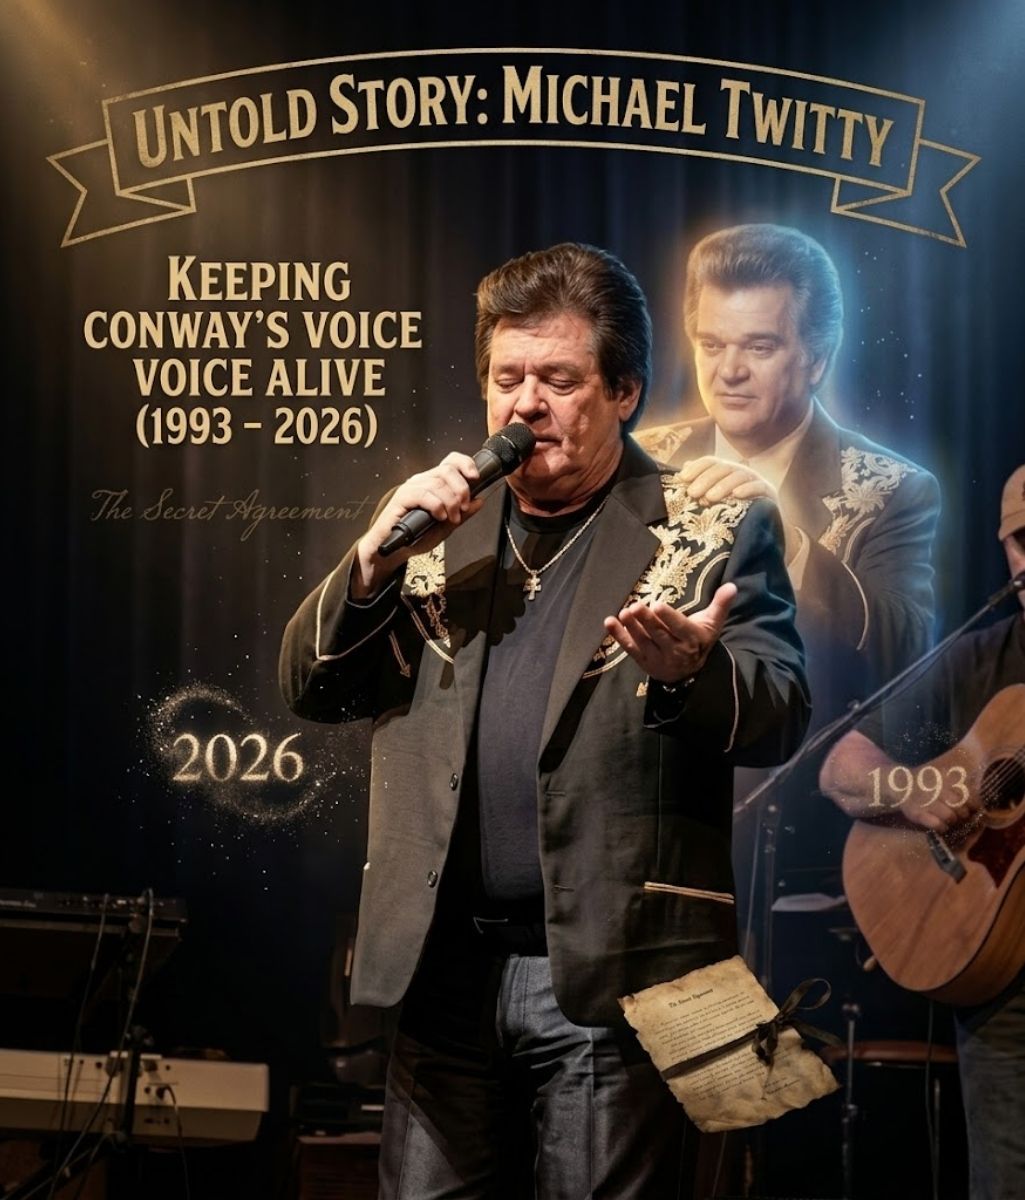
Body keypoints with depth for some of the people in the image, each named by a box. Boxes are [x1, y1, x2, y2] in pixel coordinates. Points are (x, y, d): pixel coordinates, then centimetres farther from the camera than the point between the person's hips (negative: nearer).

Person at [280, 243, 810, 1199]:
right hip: (443, 967, 4)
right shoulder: (438, 529, 13)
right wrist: (378, 554, -7)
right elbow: (311, 687, 10)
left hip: (608, 974, -3)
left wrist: (690, 669, -31)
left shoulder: (714, 534, 1)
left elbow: (780, 716, -8)